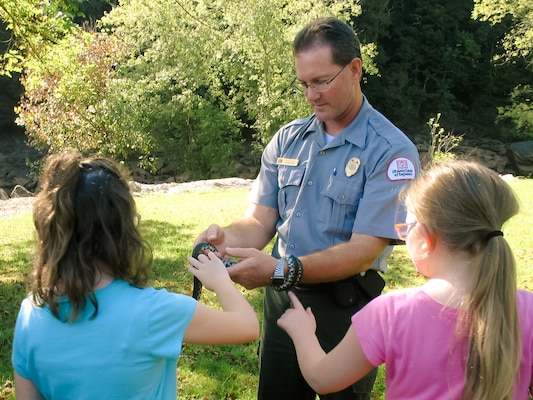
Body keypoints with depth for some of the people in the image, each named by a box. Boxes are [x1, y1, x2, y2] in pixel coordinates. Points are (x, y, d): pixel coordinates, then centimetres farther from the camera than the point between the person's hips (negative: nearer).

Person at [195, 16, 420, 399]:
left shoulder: (391, 151, -16)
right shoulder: (287, 140, 1)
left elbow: (364, 250, -22)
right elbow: (260, 220, 1)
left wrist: (282, 270, -34)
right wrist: (228, 237, -22)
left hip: (344, 308, -4)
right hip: (282, 298, 5)